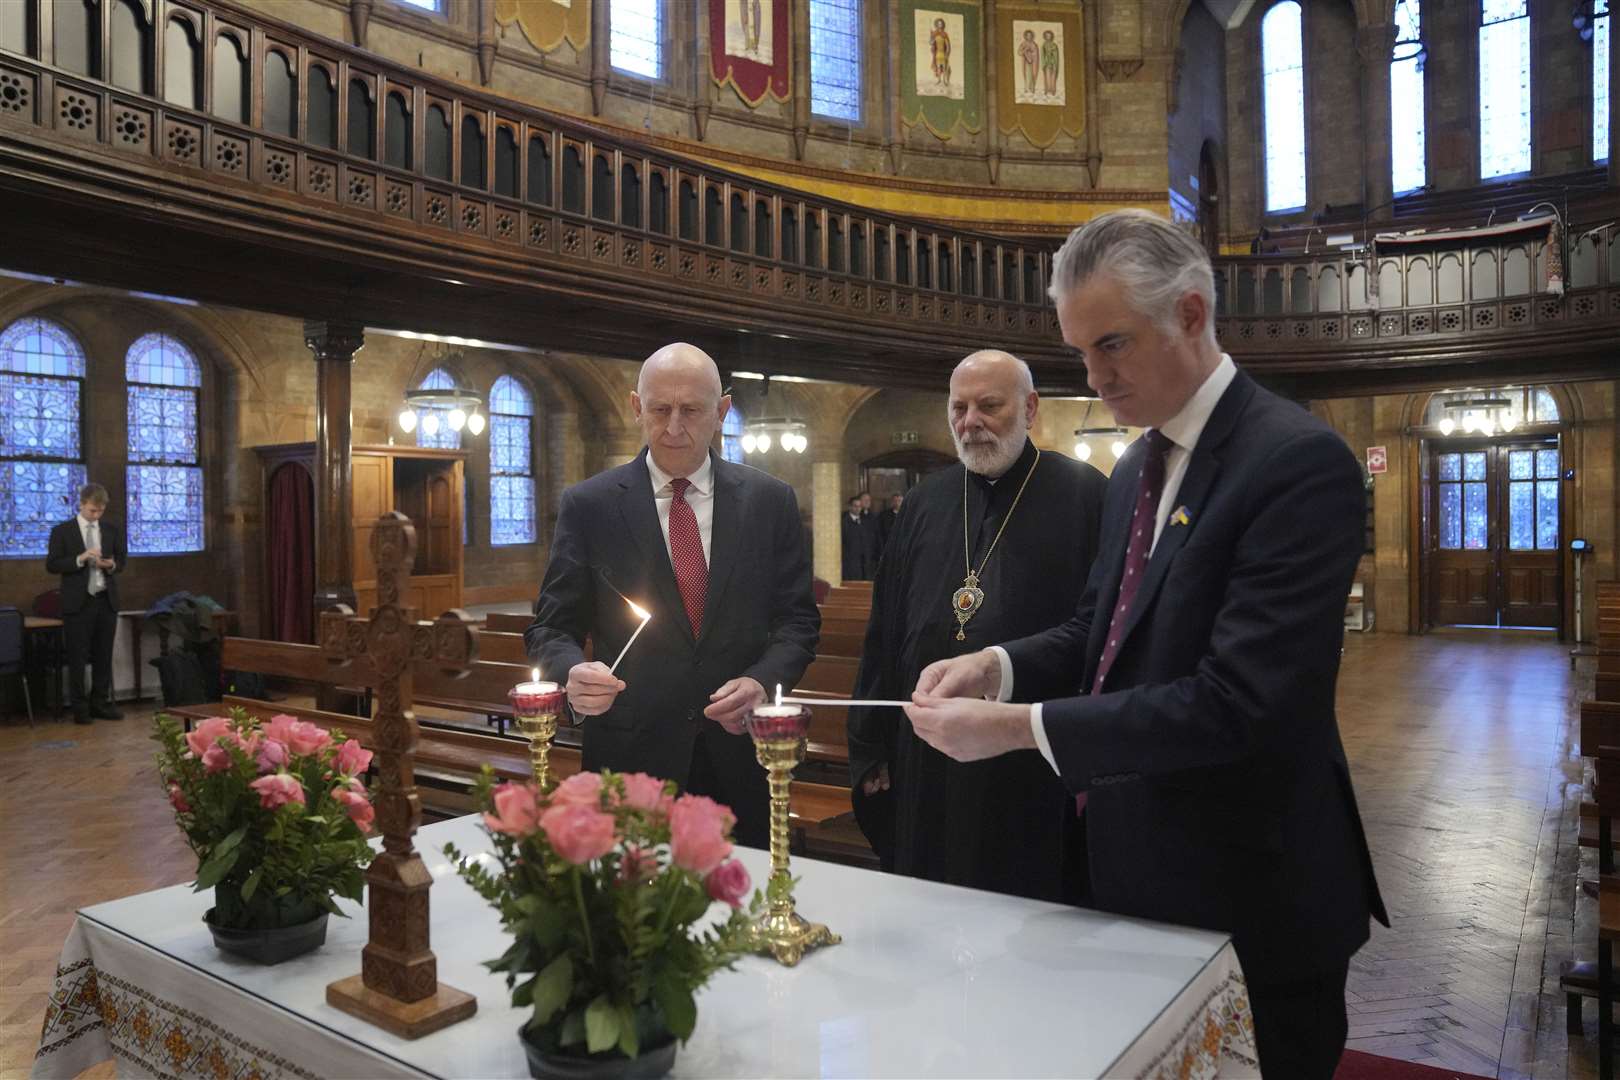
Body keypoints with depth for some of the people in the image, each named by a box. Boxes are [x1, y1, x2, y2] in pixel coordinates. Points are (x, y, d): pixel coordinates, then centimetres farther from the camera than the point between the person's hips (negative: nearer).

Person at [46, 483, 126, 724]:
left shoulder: (112, 530, 9)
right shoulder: (62, 531, -1)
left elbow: (121, 561, 14)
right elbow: (51, 565, -5)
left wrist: (112, 565, -8)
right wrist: (80, 558, -19)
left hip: (106, 600, 3)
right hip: (78, 602, -3)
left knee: (104, 655, 7)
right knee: (78, 657, 1)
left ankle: (100, 703, 16)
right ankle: (80, 707, 9)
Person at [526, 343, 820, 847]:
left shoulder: (771, 500, 1)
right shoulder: (588, 505, -2)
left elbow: (797, 617, 4)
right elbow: (552, 627, 0)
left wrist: (764, 680, -14)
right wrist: (573, 672, -22)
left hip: (742, 753, 2)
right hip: (631, 753, -1)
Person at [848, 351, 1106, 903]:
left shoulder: (1085, 496, -5)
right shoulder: (927, 501, 10)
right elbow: (884, 634, 12)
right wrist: (871, 750, 11)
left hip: (1036, 774, -4)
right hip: (926, 771, 5)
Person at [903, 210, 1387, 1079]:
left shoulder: (1299, 461, -20)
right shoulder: (1138, 467, 7)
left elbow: (1235, 703, -27)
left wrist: (1020, 728, -25)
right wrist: (997, 666, -8)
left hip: (1248, 896, -7)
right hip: (1138, 869, 8)